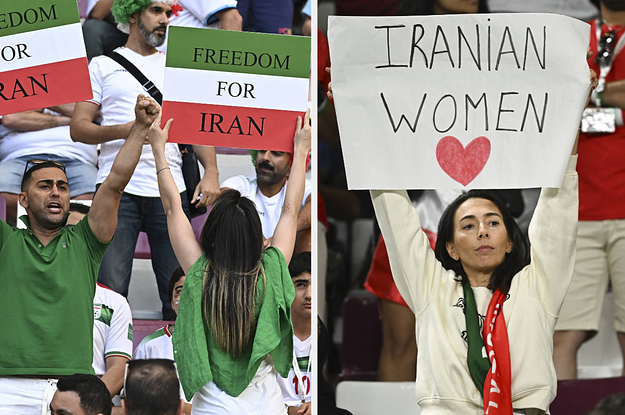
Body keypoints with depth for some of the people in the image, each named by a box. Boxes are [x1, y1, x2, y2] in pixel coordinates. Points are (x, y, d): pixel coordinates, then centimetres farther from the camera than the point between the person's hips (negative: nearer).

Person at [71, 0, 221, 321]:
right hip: (117, 189, -2)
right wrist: (123, 130, -14)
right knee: (111, 290, -12)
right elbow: (78, 127, 5)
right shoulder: (103, 65, 12)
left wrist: (211, 172, -3)